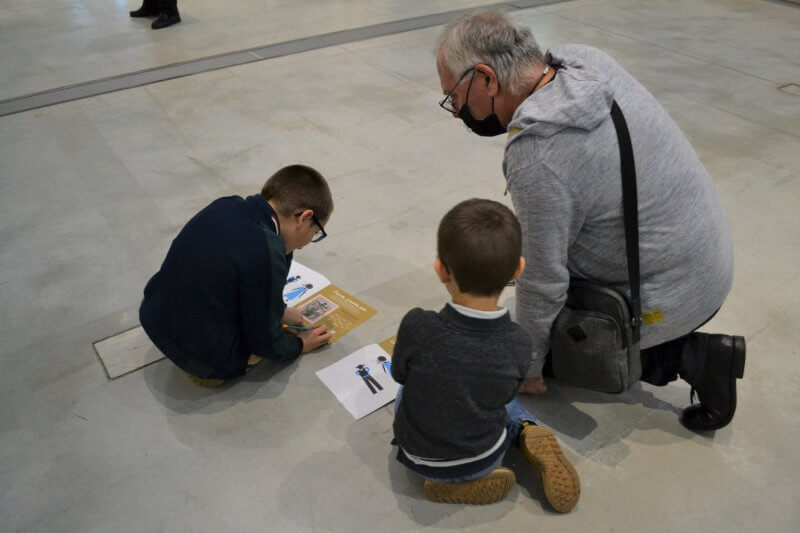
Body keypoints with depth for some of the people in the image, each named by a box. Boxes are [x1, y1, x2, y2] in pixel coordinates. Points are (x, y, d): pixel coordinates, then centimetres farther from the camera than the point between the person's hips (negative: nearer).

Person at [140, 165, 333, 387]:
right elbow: (264, 341, -13)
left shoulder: (224, 206, -6)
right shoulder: (267, 253, -28)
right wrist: (299, 345, 6)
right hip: (206, 360, -7)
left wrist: (277, 311, 17)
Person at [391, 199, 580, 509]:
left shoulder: (416, 327, -31)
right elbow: (505, 394, -4)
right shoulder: (518, 343, -24)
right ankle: (529, 434, 6)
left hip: (421, 458, -2)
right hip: (485, 456, 2)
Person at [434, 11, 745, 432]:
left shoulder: (536, 158, -32)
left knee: (553, 347, 14)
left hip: (672, 293, -8)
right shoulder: (587, 59, -8)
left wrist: (527, 365, -6)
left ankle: (693, 358, 3)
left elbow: (543, 280, -21)